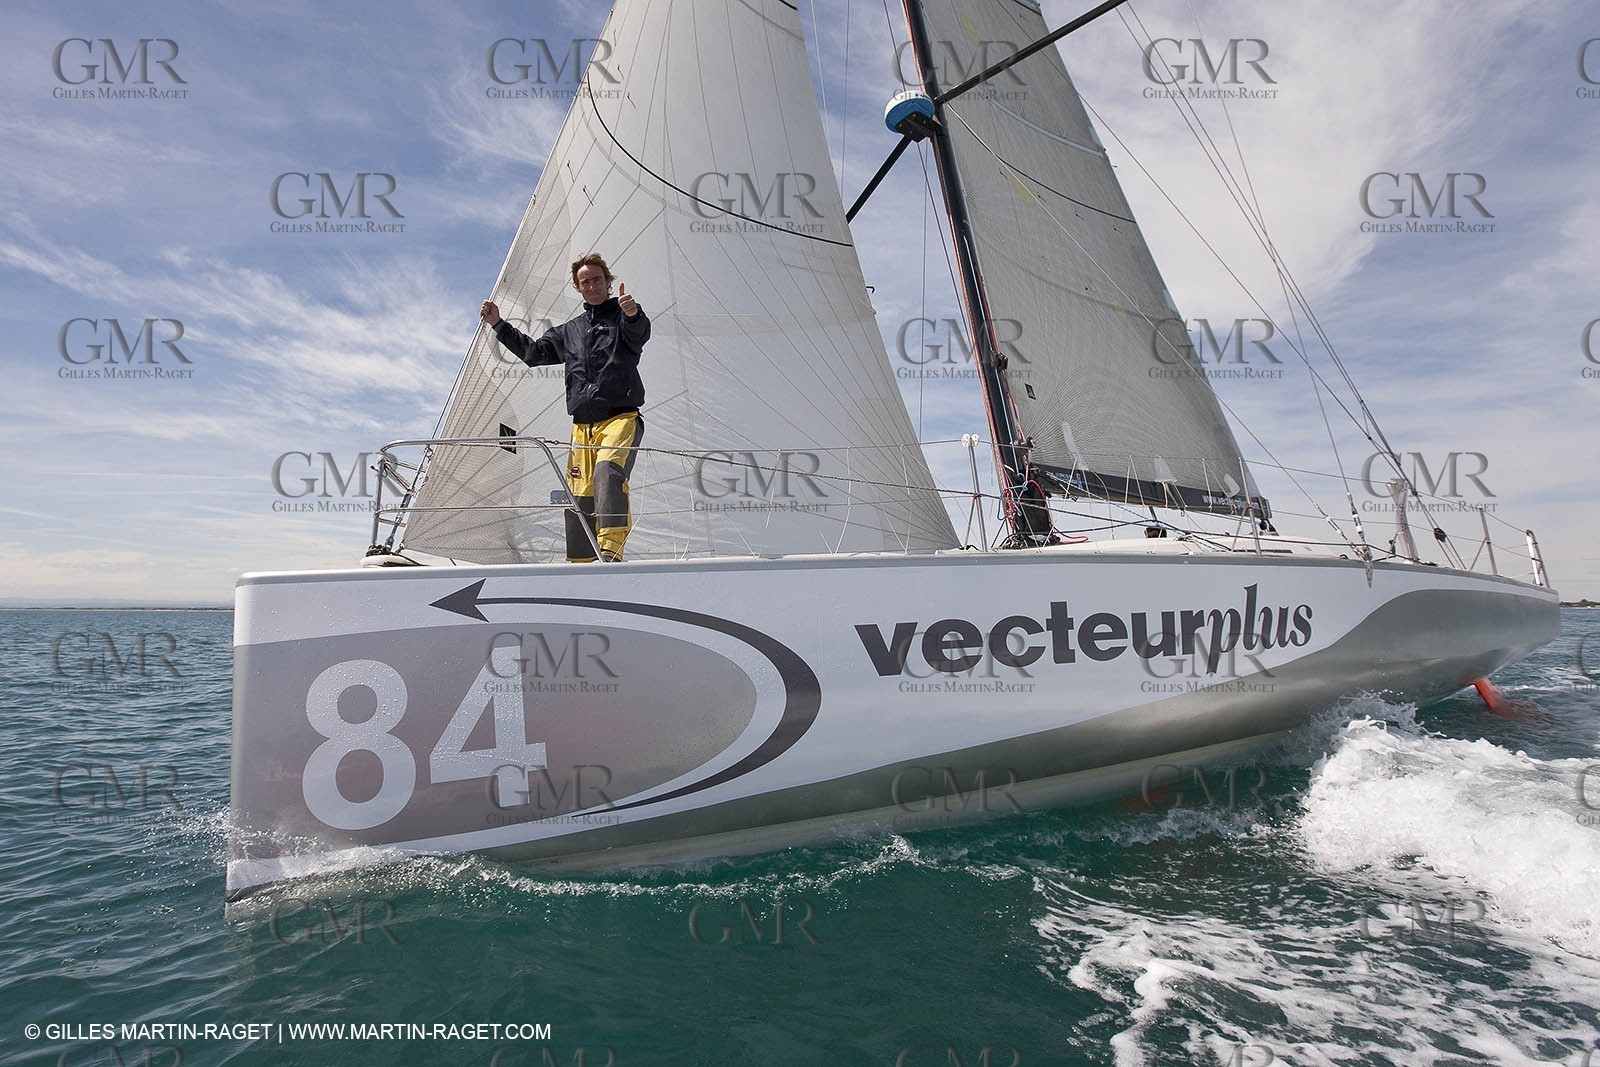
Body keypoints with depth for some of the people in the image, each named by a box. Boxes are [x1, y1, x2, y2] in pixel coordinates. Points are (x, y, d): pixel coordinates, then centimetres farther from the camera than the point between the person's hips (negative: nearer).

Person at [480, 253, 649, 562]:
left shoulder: (623, 317, 8)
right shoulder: (569, 330, 25)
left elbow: (640, 333, -16)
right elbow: (534, 352, 30)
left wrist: (633, 314, -39)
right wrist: (498, 324, 22)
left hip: (621, 417, -5)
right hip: (582, 425, 5)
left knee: (608, 471, -31)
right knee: (579, 495, 0)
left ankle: (611, 552, -40)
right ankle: (579, 563, 9)